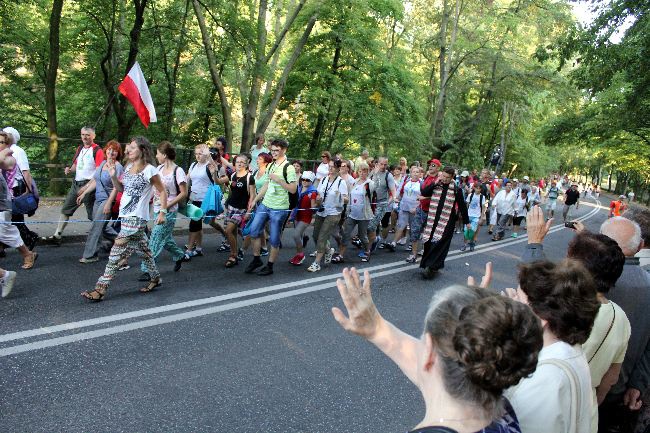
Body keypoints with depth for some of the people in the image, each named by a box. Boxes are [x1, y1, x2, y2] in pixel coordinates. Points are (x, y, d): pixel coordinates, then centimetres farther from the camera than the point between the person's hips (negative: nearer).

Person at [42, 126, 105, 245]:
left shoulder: (97, 151, -10)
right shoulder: (80, 148, 15)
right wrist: (70, 169, 4)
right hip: (76, 183, 8)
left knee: (92, 215, -3)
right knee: (65, 209, 11)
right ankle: (57, 236, 18)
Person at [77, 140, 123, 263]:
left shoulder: (118, 167, -13)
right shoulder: (102, 163, 10)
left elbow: (116, 188, -17)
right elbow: (95, 181, 17)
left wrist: (108, 203, -22)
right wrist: (84, 194, 16)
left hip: (108, 199, -8)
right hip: (98, 199, 8)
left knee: (96, 226, -7)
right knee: (102, 226, 16)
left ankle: (90, 255, 1)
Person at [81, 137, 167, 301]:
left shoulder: (149, 170, -10)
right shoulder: (129, 167, 11)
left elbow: (162, 191, -6)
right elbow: (121, 188, 18)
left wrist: (162, 212, -11)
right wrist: (113, 176, 1)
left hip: (136, 217, -8)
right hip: (126, 215, 8)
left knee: (117, 251, -9)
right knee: (143, 249, 17)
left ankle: (101, 289, -5)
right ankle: (155, 278, 32)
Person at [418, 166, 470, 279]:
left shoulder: (456, 189, -1)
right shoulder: (436, 186, 7)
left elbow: (462, 206, 4)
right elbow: (424, 193, -5)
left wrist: (466, 221, 8)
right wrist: (435, 183, -12)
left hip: (447, 222, -3)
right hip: (432, 219, 3)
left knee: (439, 244, -9)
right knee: (429, 242, 5)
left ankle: (431, 267, -6)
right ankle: (431, 265, 19)